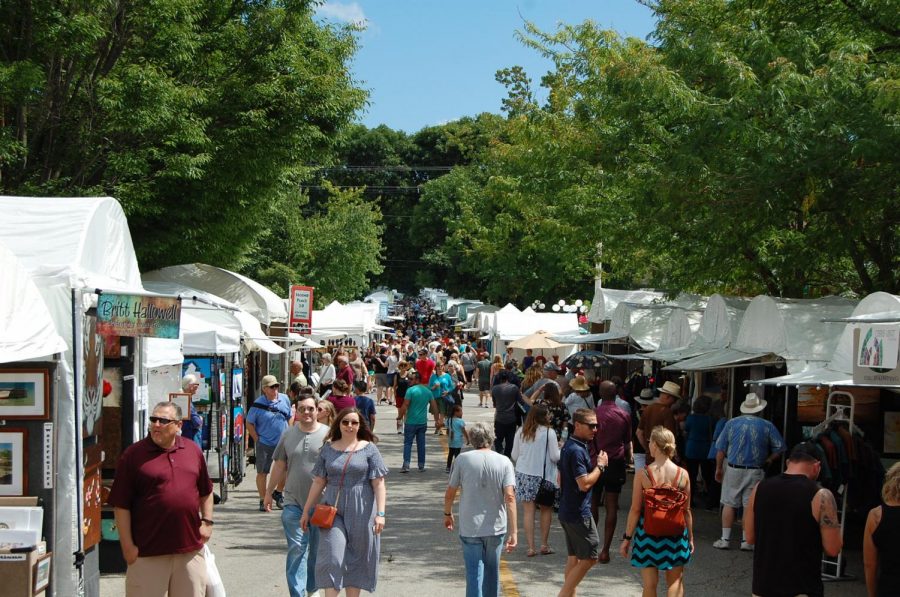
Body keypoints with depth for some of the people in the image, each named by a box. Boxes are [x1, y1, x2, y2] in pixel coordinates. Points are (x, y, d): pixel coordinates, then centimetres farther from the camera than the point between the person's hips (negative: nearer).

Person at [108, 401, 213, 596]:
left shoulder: (193, 450, 8)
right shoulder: (133, 455, -5)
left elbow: (206, 492, 20)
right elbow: (121, 505, -6)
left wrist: (207, 521, 9)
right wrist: (128, 546, -9)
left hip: (190, 548, 4)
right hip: (148, 551, -4)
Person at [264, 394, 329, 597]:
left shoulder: (328, 434, -2)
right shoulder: (288, 435, 6)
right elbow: (279, 465, 14)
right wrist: (269, 492, 16)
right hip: (294, 502, 1)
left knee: (317, 549, 11)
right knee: (296, 548, -5)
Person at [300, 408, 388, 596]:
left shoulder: (369, 449, 0)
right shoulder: (328, 449, 7)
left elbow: (379, 484, -4)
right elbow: (318, 482, 11)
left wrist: (380, 513, -13)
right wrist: (306, 511, 11)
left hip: (360, 513, -1)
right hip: (333, 511, 1)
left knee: (355, 559, 6)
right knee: (331, 556, -8)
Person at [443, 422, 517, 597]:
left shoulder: (463, 459, -4)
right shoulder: (504, 462, -3)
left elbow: (450, 494, 1)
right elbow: (510, 497, -12)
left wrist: (447, 514, 20)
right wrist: (513, 531, -12)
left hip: (470, 528, -2)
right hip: (496, 528, 2)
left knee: (474, 573, 0)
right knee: (492, 572, 18)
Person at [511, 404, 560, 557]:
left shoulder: (521, 432, 1)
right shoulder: (549, 432, -10)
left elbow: (514, 456, 6)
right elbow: (555, 457, -9)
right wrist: (558, 448, 11)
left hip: (523, 474, 3)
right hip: (543, 475, -3)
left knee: (529, 510, 5)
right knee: (546, 509, 13)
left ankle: (531, 547, 3)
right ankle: (544, 544, 15)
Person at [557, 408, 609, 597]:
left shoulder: (568, 446, 12)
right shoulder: (577, 450, -20)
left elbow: (560, 480, 19)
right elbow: (584, 483, -24)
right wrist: (600, 465, -13)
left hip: (567, 510, 10)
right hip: (578, 513, -10)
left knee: (574, 556, 15)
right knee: (590, 556, -4)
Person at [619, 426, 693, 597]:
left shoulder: (643, 474, -12)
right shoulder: (682, 474, -6)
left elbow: (635, 510, -9)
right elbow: (687, 510, 0)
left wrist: (627, 538, 1)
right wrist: (690, 537, 12)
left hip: (647, 532, -1)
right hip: (676, 533, 1)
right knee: (676, 581, 15)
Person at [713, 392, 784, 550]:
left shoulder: (731, 423, 0)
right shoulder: (767, 426, -2)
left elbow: (721, 448, 2)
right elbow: (780, 447, -1)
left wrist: (719, 468, 12)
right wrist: (768, 461, 13)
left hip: (733, 470, 1)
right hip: (755, 471, 0)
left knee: (729, 504, 7)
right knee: (750, 506, 4)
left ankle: (725, 539, 6)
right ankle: (746, 540, 7)